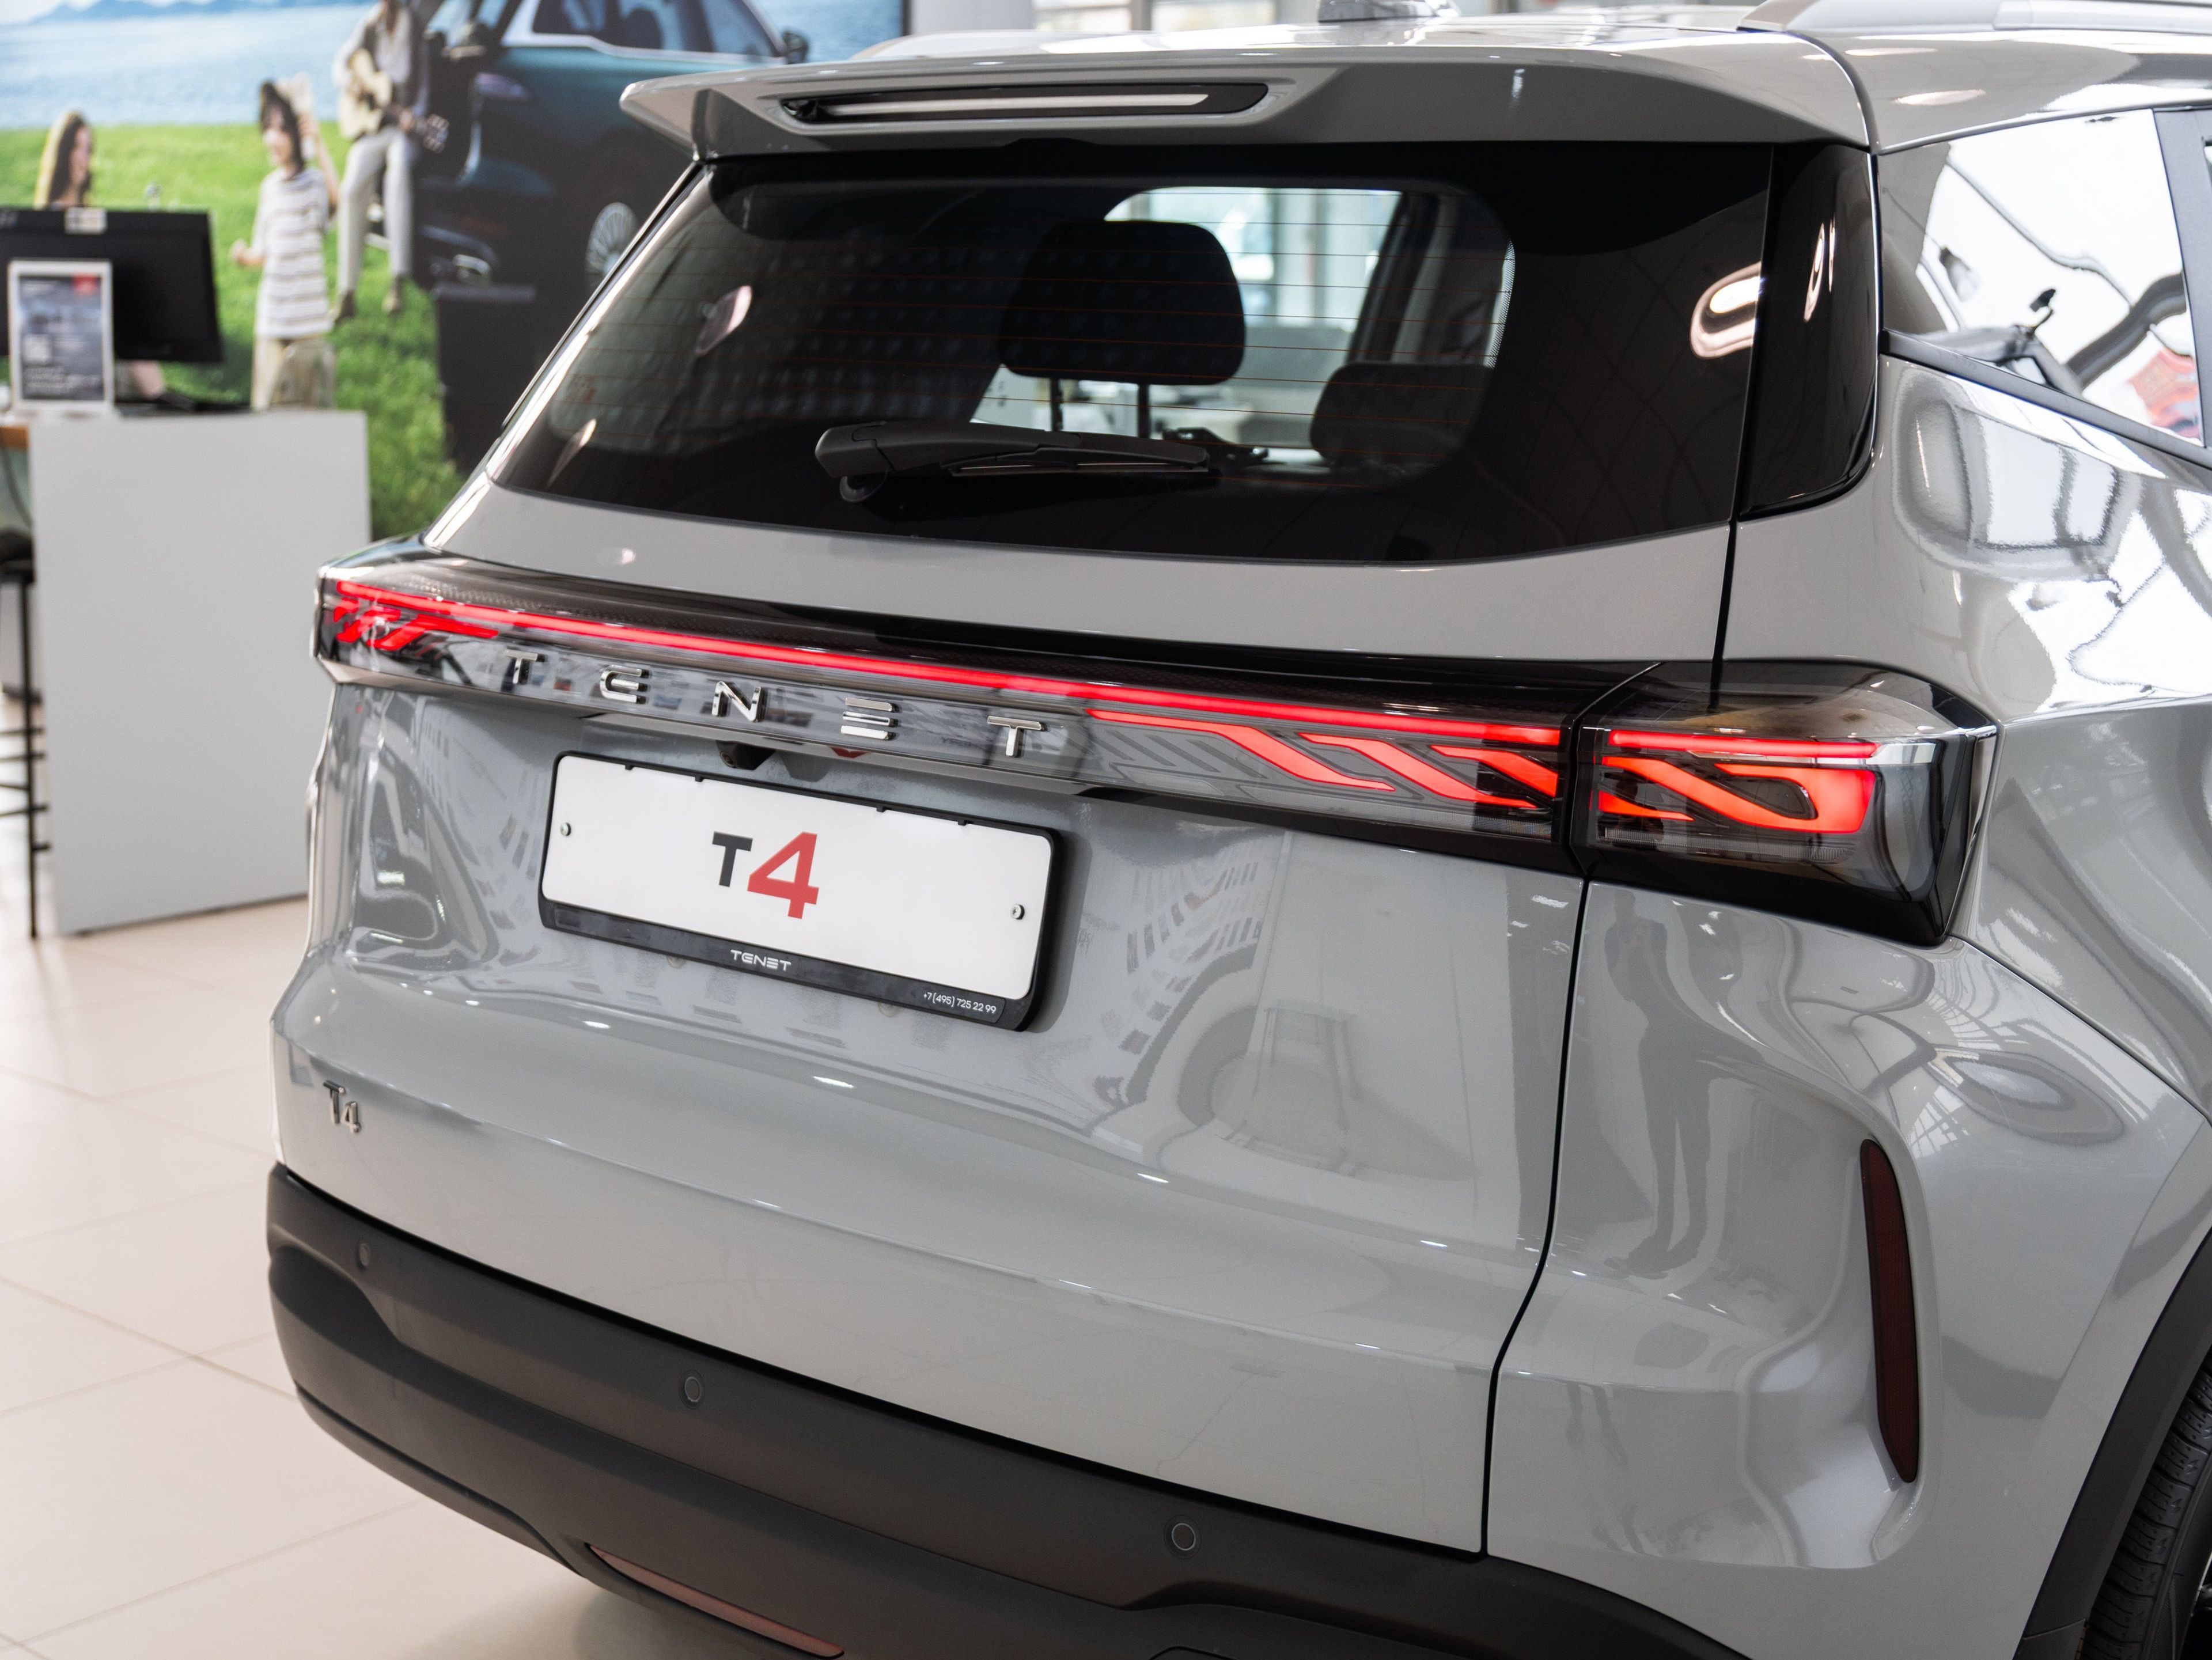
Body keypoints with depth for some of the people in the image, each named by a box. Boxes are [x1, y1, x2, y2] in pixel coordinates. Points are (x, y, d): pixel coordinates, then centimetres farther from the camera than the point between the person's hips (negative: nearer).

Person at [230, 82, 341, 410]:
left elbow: (336, 195, -31)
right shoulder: (270, 187, 11)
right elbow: (263, 253, 18)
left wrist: (317, 143, -35)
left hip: (308, 320, -5)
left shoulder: (314, 182, -5)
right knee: (269, 407, 7)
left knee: (306, 408, -3)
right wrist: (247, 257, -4)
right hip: (271, 318, 5)